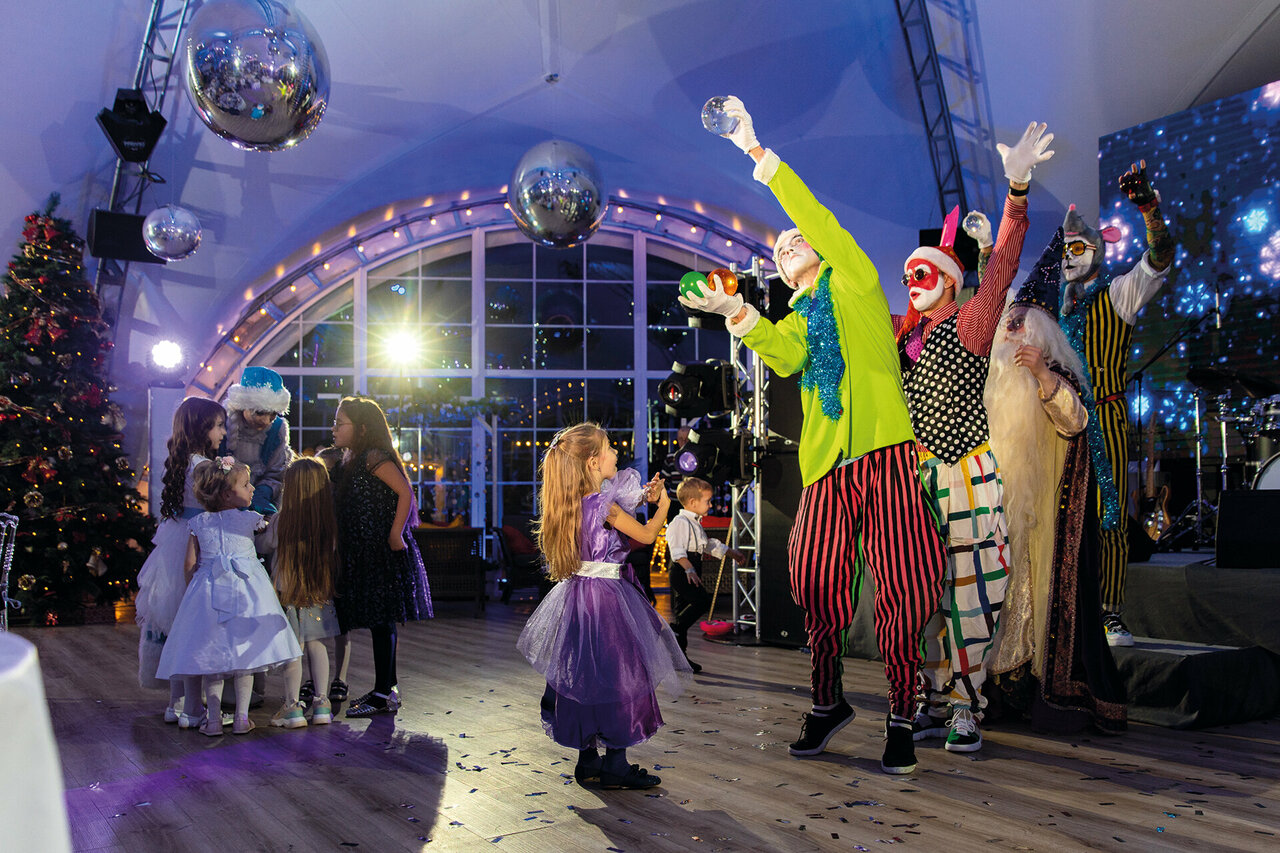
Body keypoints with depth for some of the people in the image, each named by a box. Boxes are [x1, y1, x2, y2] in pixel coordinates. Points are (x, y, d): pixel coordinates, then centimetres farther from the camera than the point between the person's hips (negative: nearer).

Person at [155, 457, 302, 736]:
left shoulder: (199, 524, 4)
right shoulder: (250, 520, -4)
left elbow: (190, 565, 4)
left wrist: (194, 591, 15)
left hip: (209, 592, 2)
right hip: (246, 590, -2)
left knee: (211, 656, 8)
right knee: (245, 653, 6)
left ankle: (213, 719, 8)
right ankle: (241, 717, 7)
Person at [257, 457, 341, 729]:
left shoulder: (280, 521, -16)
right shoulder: (331, 522, -11)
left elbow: (261, 546, 2)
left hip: (287, 593, -2)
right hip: (320, 594, 2)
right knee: (316, 645, 13)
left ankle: (292, 706, 7)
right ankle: (321, 704, 15)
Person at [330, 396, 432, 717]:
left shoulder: (375, 457, -13)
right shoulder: (351, 461, 15)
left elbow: (405, 492, -19)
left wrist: (395, 535, -20)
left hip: (383, 552, -9)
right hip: (363, 553, 9)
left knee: (381, 621, -5)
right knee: (378, 622, 13)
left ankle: (383, 695, 0)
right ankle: (387, 688, 20)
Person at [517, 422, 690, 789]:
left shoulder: (577, 503, 6)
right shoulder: (605, 504, -18)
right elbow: (646, 535, -7)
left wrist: (643, 499, 21)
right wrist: (663, 505, 10)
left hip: (577, 594, 9)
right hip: (606, 598, -9)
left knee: (583, 678, 13)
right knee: (619, 677, 1)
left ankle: (588, 760, 22)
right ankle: (615, 765, 8)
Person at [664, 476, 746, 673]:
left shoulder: (696, 524, 22)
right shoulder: (680, 522, -12)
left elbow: (710, 545, 34)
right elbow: (678, 550, -23)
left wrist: (732, 553, 37)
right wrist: (689, 568, -33)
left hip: (691, 572, 10)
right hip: (682, 572, -10)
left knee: (684, 611, 10)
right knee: (702, 599, -22)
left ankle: (680, 656, 14)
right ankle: (675, 630, -18)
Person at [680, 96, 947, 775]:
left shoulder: (853, 281, 13)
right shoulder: (793, 323, 23)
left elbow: (814, 215, 0)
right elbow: (784, 357, -2)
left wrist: (758, 153, -1)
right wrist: (735, 312, -13)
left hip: (886, 452, -4)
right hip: (827, 464, 4)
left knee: (904, 587, -6)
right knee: (816, 582, 0)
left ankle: (901, 717, 7)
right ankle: (827, 702, 18)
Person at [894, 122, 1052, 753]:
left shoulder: (970, 324, -1)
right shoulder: (899, 336, 13)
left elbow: (1003, 263, -14)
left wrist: (1017, 190, -27)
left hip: (964, 476, -5)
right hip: (911, 476, 5)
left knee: (967, 593, -3)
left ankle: (966, 709, 7)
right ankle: (933, 704, 18)